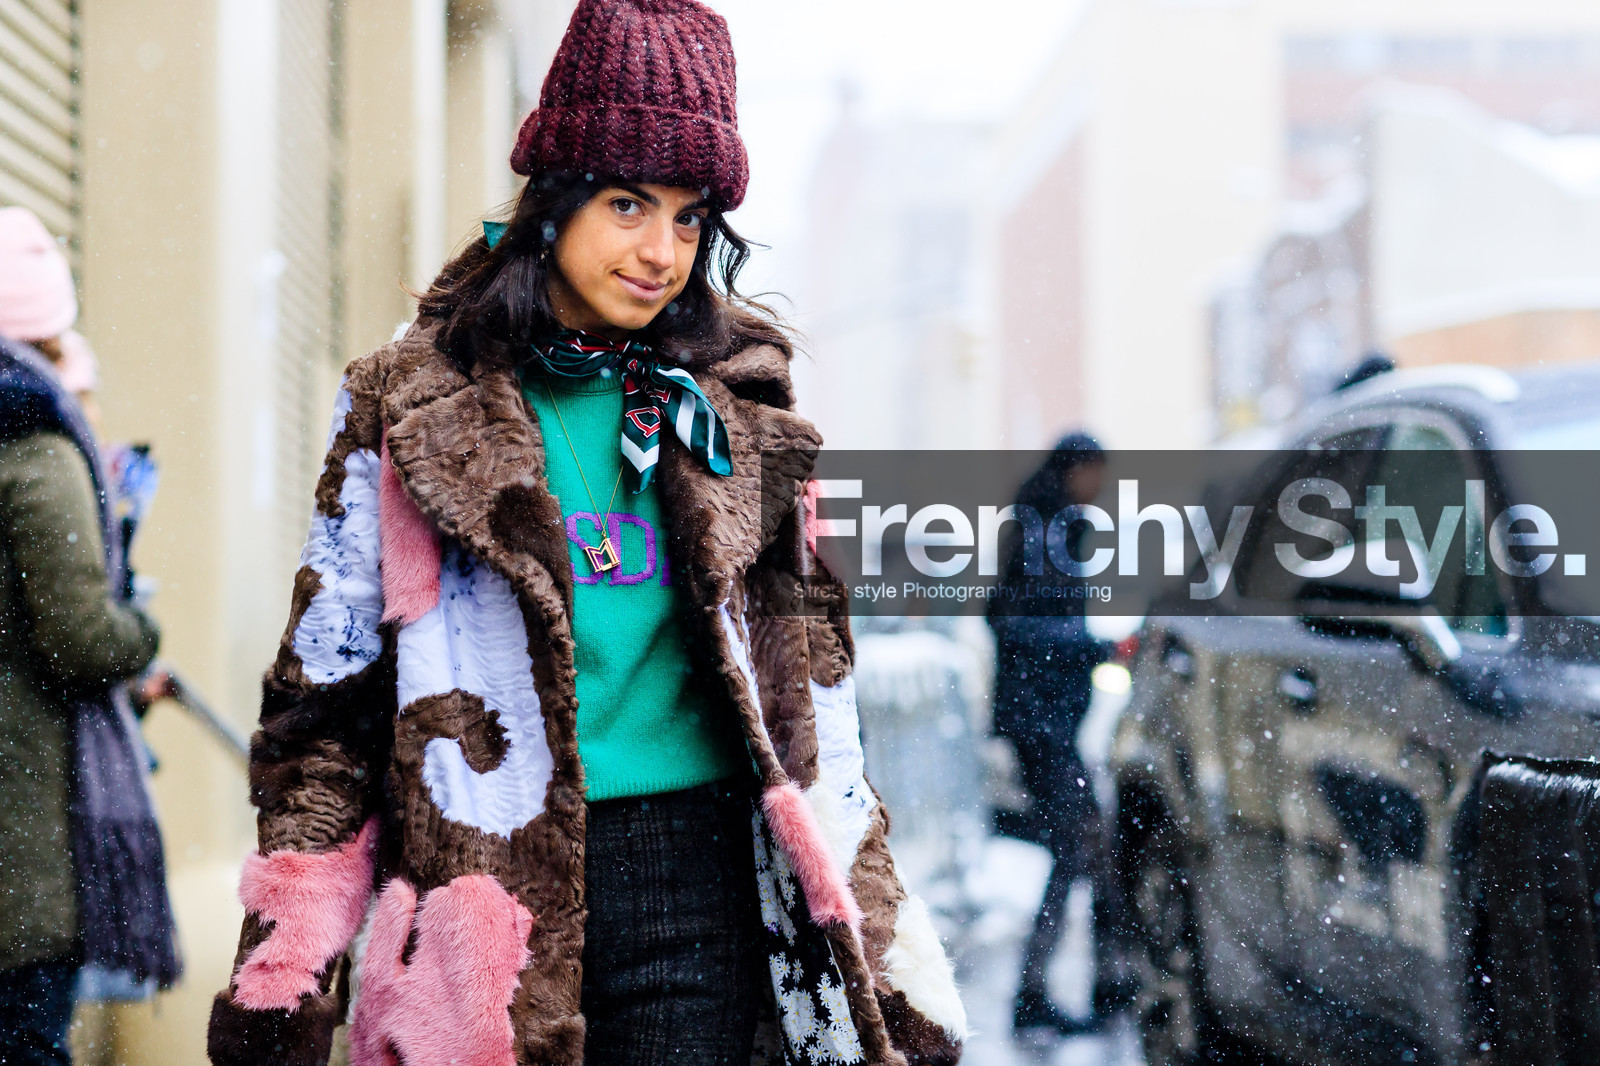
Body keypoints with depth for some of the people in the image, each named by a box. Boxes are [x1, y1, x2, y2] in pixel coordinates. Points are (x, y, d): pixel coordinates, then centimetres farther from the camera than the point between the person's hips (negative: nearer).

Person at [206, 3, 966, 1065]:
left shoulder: (739, 409, 9)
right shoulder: (411, 406, 3)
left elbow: (811, 674, 12)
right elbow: (326, 689, 4)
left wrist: (872, 934, 7)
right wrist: (288, 977, -2)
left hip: (691, 870, 1)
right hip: (481, 885, -1)